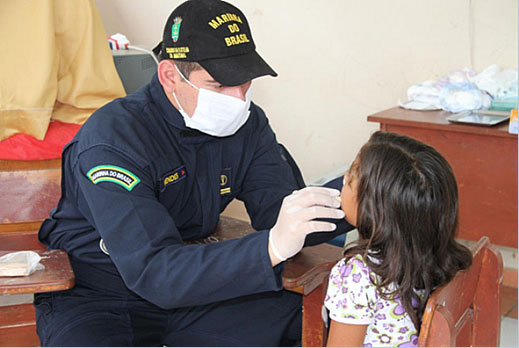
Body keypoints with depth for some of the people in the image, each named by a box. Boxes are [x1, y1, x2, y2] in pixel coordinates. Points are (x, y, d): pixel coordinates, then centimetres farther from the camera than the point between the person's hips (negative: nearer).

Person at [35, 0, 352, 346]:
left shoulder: (247, 123, -4)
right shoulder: (114, 138, -26)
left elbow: (279, 213, -7)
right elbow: (151, 272, -35)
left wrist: (351, 205, -27)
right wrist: (271, 247, -46)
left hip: (192, 285, 5)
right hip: (96, 299, -4)